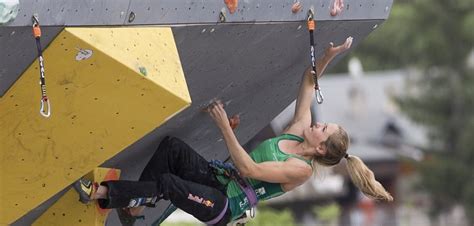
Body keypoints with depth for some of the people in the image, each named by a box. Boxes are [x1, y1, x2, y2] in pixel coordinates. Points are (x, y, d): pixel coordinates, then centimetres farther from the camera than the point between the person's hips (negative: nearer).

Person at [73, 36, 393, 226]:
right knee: (172, 146, -17)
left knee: (167, 183, -31)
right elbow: (309, 84, 15)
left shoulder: (302, 169, -16)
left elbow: (249, 169, -24)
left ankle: (102, 193, -22)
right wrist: (327, 58, -1)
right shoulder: (300, 131, 7)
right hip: (216, 178, 9)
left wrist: (224, 126, -28)